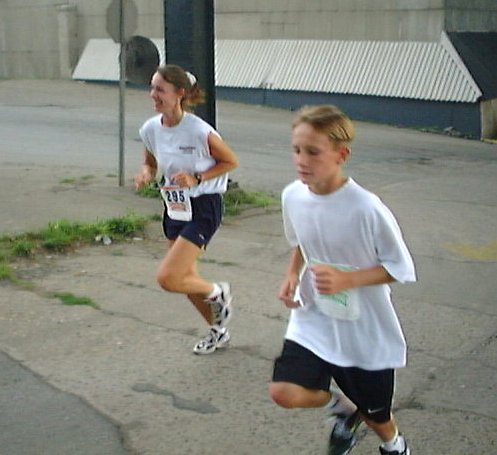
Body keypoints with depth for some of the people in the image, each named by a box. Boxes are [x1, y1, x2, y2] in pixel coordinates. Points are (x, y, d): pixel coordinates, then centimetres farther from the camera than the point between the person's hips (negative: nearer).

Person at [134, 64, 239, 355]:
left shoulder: (199, 131, -22)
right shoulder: (151, 129, -5)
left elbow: (231, 161, -9)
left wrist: (197, 178, -20)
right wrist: (146, 175, -10)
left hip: (203, 208, -7)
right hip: (175, 208, 7)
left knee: (168, 278, -15)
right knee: (186, 278, 16)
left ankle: (218, 293, 15)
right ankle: (218, 331, 39)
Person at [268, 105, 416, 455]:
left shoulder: (367, 209, -26)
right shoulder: (293, 196, -9)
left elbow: (401, 268, -16)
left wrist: (347, 280, -29)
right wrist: (292, 275, -6)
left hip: (366, 332, -3)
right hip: (314, 320, 4)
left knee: (376, 417, 14)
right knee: (284, 392, -16)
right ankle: (343, 406, 18)